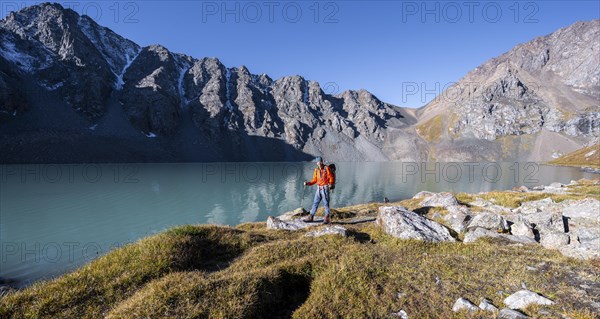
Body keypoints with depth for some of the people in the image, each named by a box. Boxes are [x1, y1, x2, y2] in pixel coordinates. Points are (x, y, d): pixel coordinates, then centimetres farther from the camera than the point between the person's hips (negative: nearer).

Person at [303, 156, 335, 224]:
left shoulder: (327, 168, -7)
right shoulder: (316, 170, 8)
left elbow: (331, 178, -6)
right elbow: (314, 180, 10)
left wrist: (330, 185, -18)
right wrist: (308, 183, -3)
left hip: (325, 188, -5)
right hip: (319, 188, 5)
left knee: (326, 203, -3)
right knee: (315, 203, 8)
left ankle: (327, 218, 4)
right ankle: (311, 217, 14)